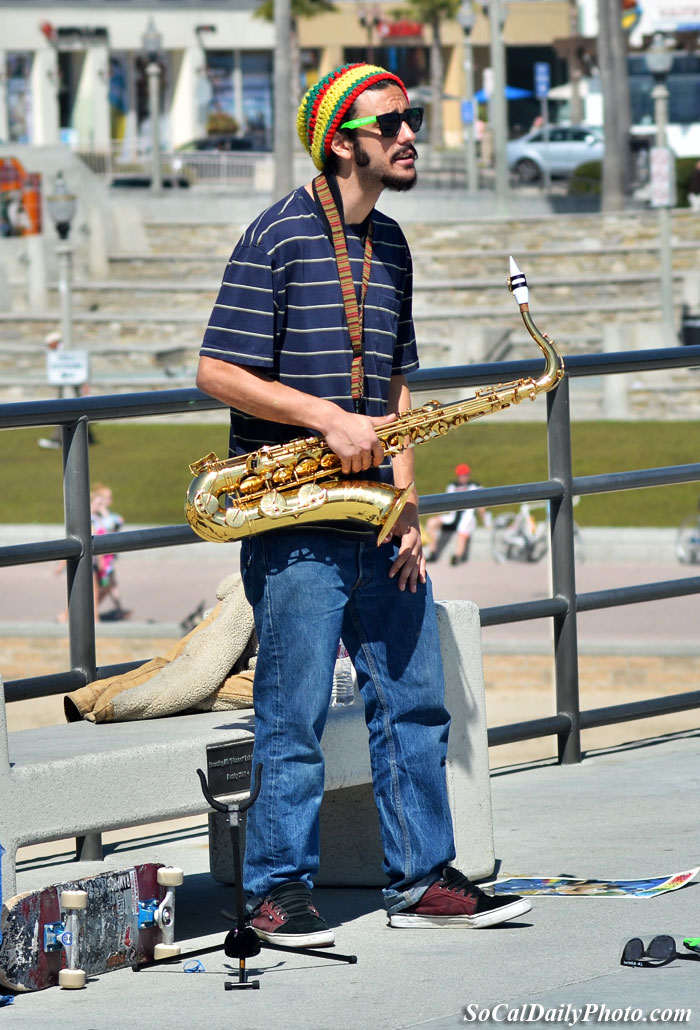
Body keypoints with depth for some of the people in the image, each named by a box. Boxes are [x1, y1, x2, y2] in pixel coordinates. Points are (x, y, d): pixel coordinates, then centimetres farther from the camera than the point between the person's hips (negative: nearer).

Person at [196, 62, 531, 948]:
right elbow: (217, 372, -12)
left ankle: (420, 879, 16)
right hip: (295, 525, -7)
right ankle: (278, 892, 6)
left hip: (374, 517, 7)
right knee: (295, 714, -3)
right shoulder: (278, 236, -8)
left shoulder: (389, 244, 15)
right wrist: (331, 419, -18)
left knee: (413, 700, 8)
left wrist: (406, 498, 8)